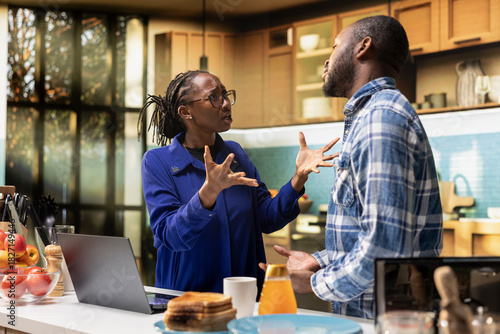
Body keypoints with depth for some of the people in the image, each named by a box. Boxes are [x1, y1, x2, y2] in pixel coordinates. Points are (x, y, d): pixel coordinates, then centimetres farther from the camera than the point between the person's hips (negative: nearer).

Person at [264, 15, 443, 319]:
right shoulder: (368, 115, 15)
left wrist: (316, 283, -14)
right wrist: (318, 261, 10)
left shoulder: (381, 117, -19)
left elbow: (384, 250, -27)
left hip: (386, 317, -9)